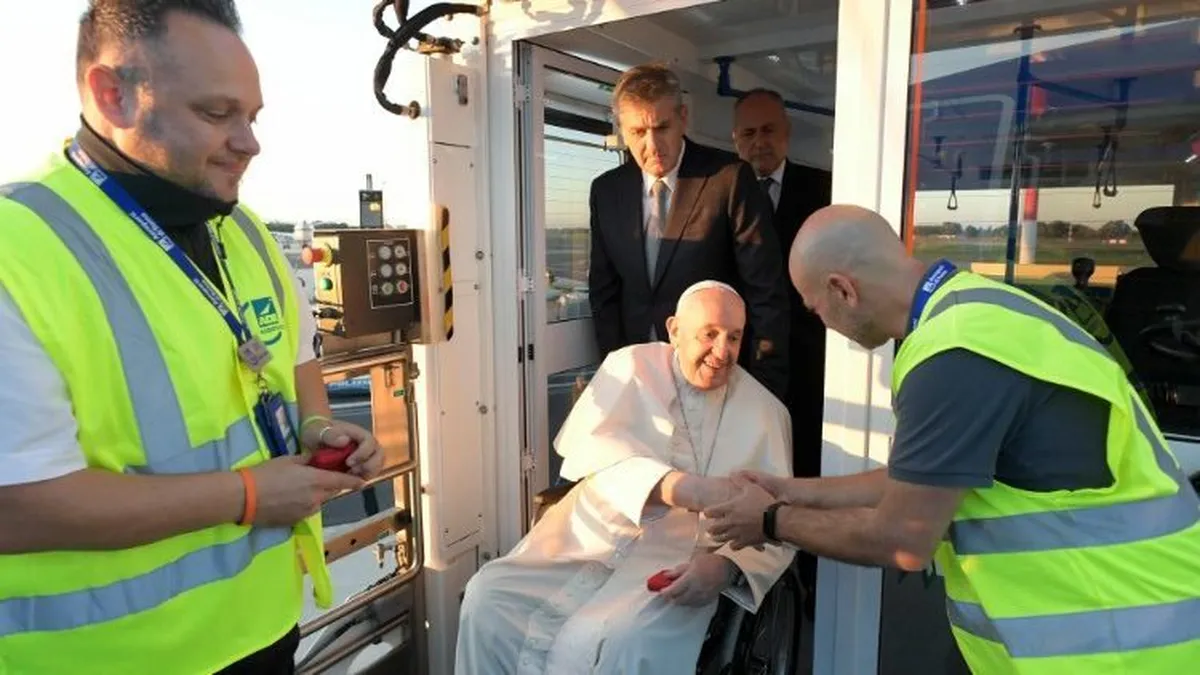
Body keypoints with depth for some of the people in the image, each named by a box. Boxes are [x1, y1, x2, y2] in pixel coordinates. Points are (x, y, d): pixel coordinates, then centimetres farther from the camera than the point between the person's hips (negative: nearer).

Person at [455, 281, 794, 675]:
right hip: (585, 539, 2)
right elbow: (586, 443, -14)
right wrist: (675, 485, -31)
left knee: (609, 643, -30)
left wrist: (727, 565, -18)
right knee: (488, 598, -21)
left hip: (673, 565, -1)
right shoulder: (630, 366, 5)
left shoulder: (765, 412, 7)